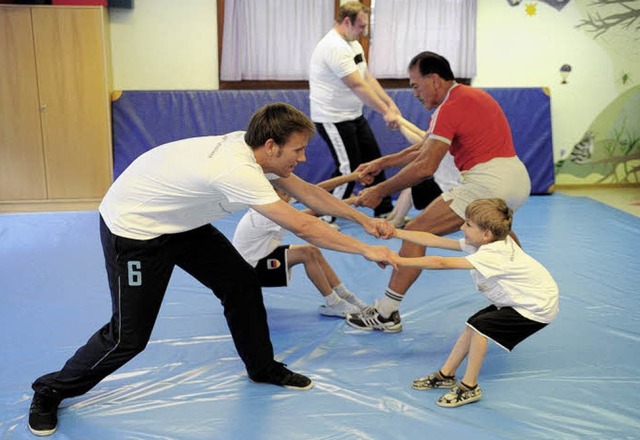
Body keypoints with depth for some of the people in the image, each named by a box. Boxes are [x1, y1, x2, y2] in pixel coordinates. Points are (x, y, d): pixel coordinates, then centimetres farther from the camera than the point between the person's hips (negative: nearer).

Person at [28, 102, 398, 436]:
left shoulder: (252, 147, -9)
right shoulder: (237, 170, -35)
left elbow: (306, 190, 2)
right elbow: (303, 227, -32)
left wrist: (364, 219, 3)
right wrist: (366, 250, -23)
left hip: (179, 221, 9)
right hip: (131, 228, -9)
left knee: (242, 283, 5)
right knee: (129, 337, -5)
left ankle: (263, 368, 25)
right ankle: (50, 393, 19)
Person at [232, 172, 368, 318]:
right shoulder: (265, 213, -31)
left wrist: (350, 177, -19)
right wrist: (348, 202, -41)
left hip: (260, 257, 9)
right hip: (249, 270, -9)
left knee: (313, 251, -1)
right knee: (307, 254, -21)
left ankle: (344, 295, 2)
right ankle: (333, 304, -12)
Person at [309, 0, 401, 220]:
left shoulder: (353, 44, 11)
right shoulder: (334, 47, -22)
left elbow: (368, 79, 10)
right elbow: (358, 86, -26)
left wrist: (391, 104, 1)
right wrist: (385, 112, -25)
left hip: (354, 116, 10)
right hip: (333, 119, -10)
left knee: (373, 160, 12)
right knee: (348, 169, -7)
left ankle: (384, 212, 23)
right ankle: (323, 217, 7)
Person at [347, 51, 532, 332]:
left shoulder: (450, 108, -11)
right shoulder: (470, 95, 19)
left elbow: (425, 167, -17)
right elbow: (425, 147, 21)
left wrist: (379, 191, -10)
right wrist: (382, 162, 15)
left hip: (487, 181, -10)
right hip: (520, 179, 11)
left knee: (416, 231, -7)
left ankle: (386, 314, -4)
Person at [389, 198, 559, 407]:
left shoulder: (492, 255, -33)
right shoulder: (485, 242, -6)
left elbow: (441, 263, -38)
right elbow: (433, 241, -8)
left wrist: (398, 260, -35)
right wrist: (395, 232, -13)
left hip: (537, 308, -9)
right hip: (518, 300, 9)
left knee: (479, 326, -18)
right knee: (472, 324, 4)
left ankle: (469, 387, -5)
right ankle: (446, 375, 15)